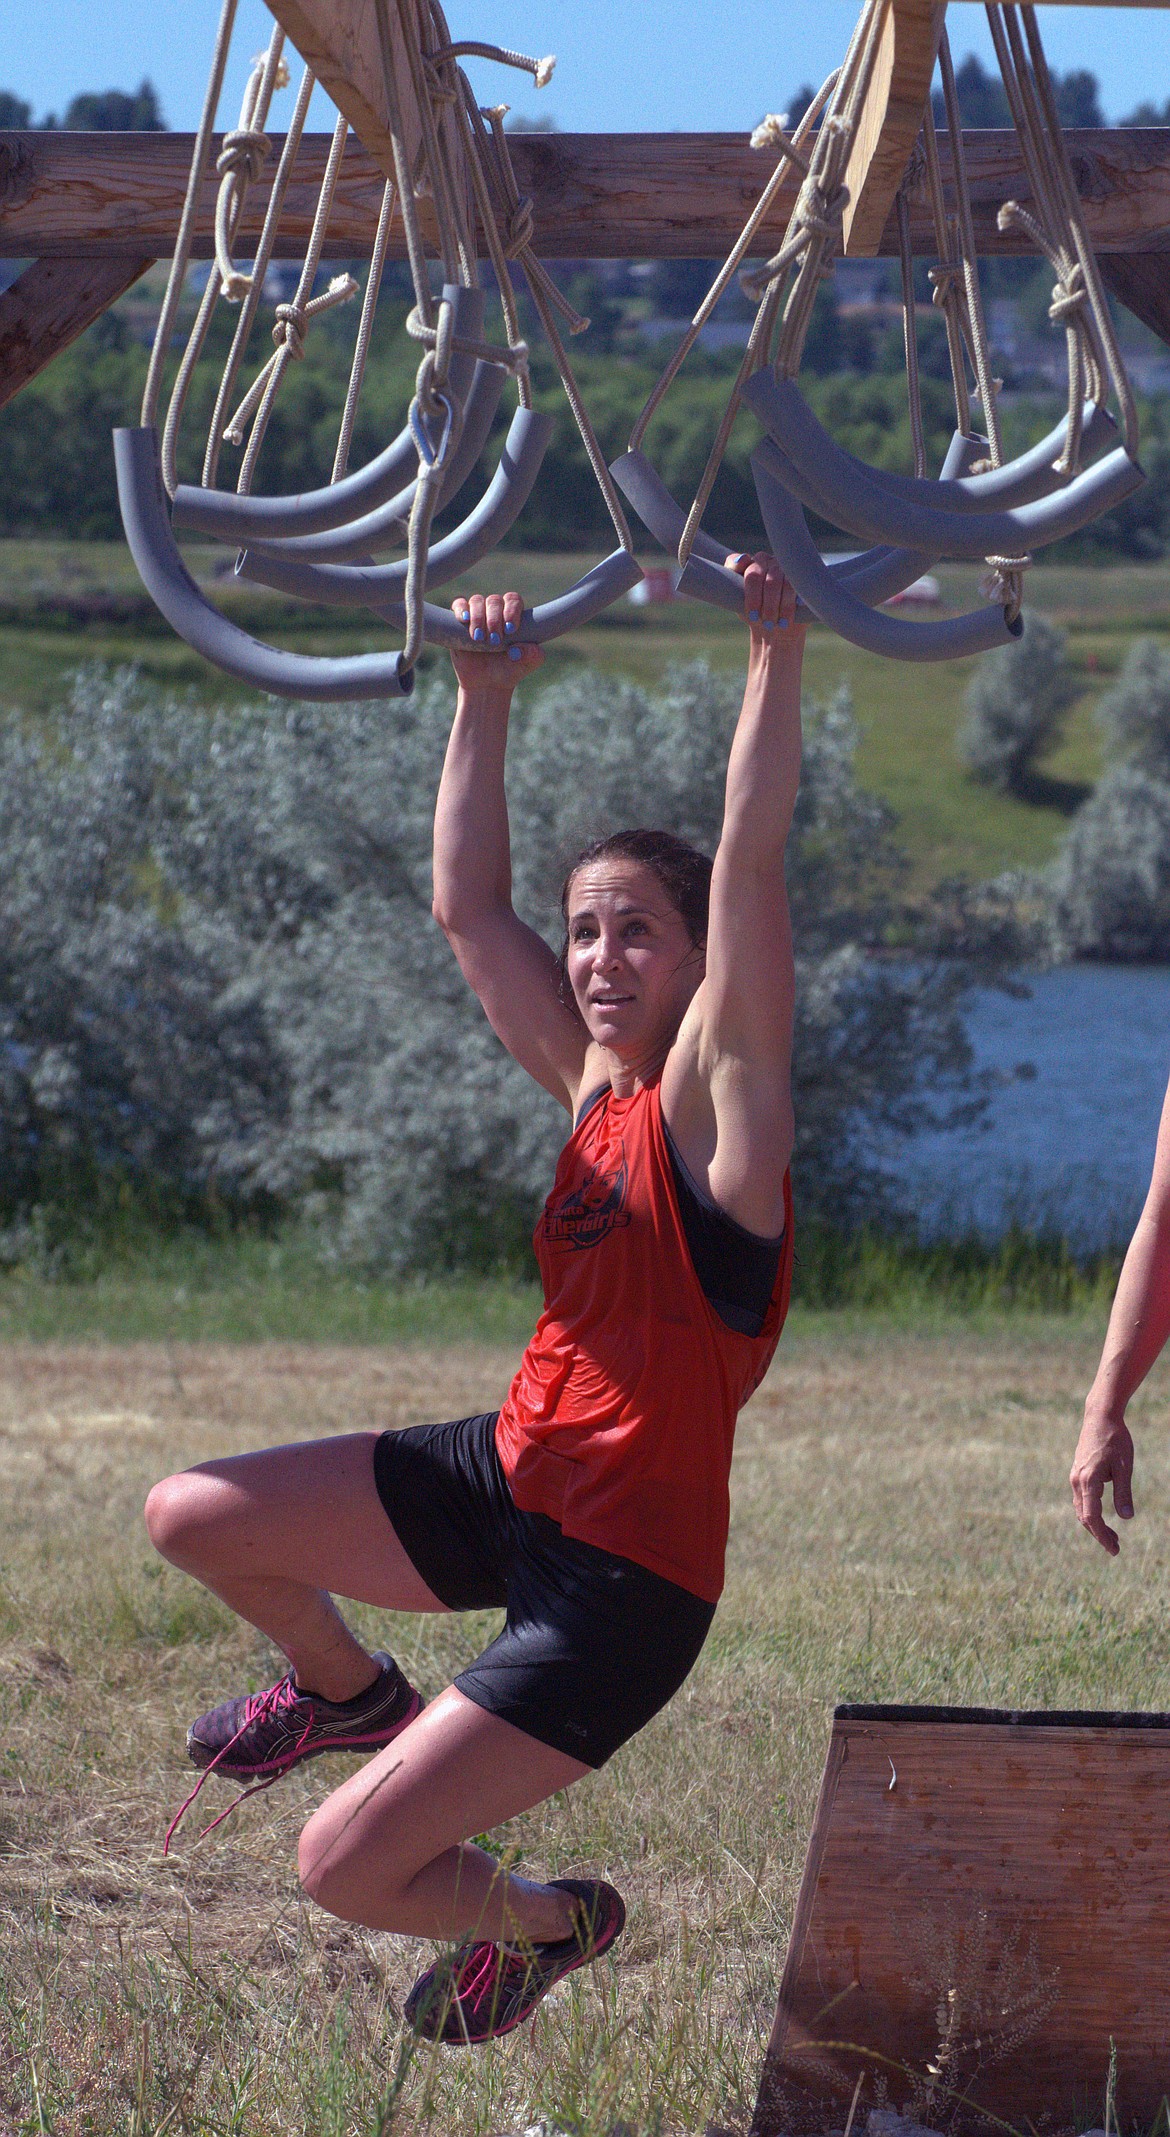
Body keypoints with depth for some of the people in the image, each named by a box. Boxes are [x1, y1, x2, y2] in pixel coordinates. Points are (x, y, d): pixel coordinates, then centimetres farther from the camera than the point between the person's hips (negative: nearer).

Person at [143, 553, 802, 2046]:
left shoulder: (714, 1097, -13)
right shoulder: (590, 1086, 6)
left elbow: (751, 866, -23)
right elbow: (466, 909, 10)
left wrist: (776, 661, -29)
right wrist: (486, 699, 7)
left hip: (624, 1573, -7)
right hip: (507, 1478, 7)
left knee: (344, 1868, -11)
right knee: (190, 1519, 4)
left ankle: (548, 1921, 22)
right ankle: (350, 1691, 34)